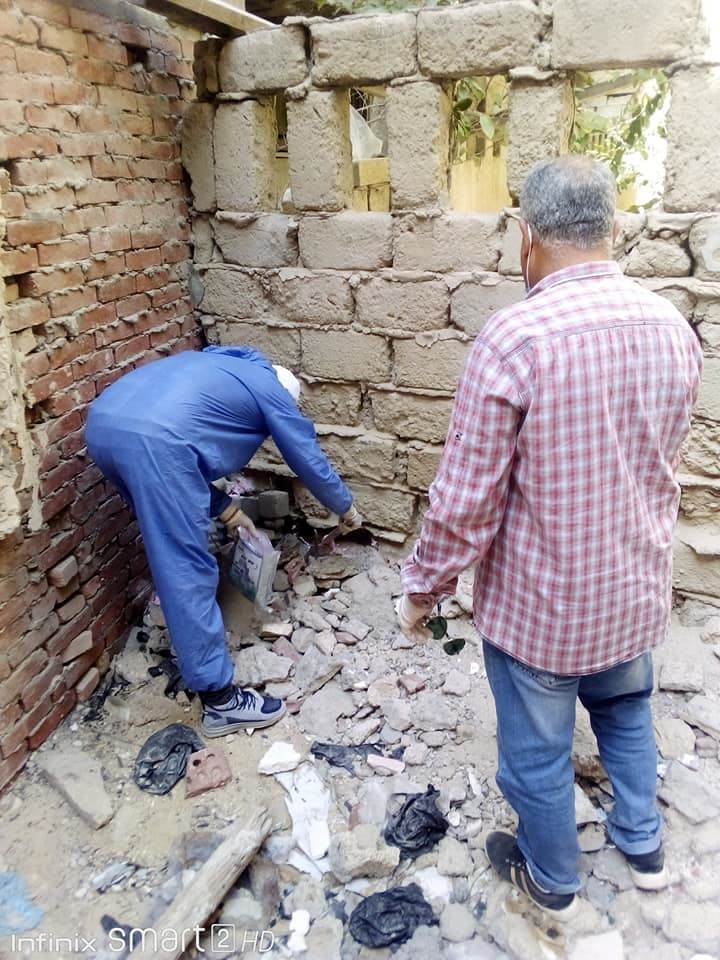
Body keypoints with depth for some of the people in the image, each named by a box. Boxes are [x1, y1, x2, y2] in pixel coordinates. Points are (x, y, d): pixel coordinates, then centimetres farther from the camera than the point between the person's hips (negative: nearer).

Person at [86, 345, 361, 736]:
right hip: (153, 440, -9)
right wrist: (347, 509, 41)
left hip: (102, 424, 9)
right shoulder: (271, 388, 19)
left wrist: (225, 509, 44)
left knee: (169, 538, 30)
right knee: (188, 571, -2)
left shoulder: (213, 367, 37)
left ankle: (185, 630, 49)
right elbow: (310, 461, 25)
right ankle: (220, 700, 6)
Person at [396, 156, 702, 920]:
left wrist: (423, 587, -7)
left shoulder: (513, 338, -26)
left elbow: (466, 499, -22)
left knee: (538, 751, 19)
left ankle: (552, 882, 44)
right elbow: (657, 463, 9)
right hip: (635, 589, 6)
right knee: (626, 713, 31)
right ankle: (643, 846, 52)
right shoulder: (672, 328, -5)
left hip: (540, 600, -5)